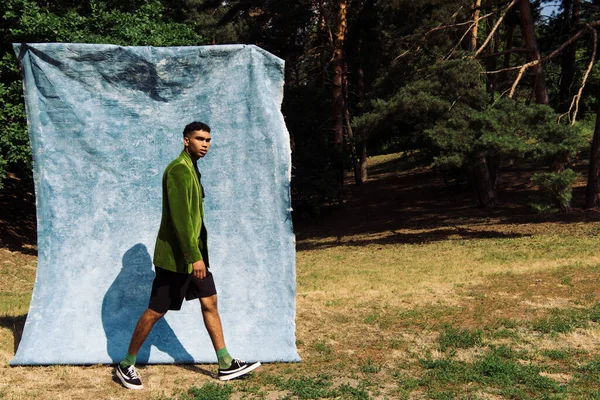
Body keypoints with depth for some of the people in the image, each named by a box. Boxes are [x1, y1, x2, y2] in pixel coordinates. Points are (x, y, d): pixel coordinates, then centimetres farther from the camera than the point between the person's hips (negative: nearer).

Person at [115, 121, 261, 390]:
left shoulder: (191, 168, 13)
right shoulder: (179, 170, -18)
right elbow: (180, 217, -25)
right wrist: (194, 256, -27)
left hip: (193, 253, 10)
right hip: (175, 256, -10)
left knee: (210, 302, 9)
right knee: (156, 311, 0)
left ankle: (226, 365, 16)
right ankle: (126, 365, 15)